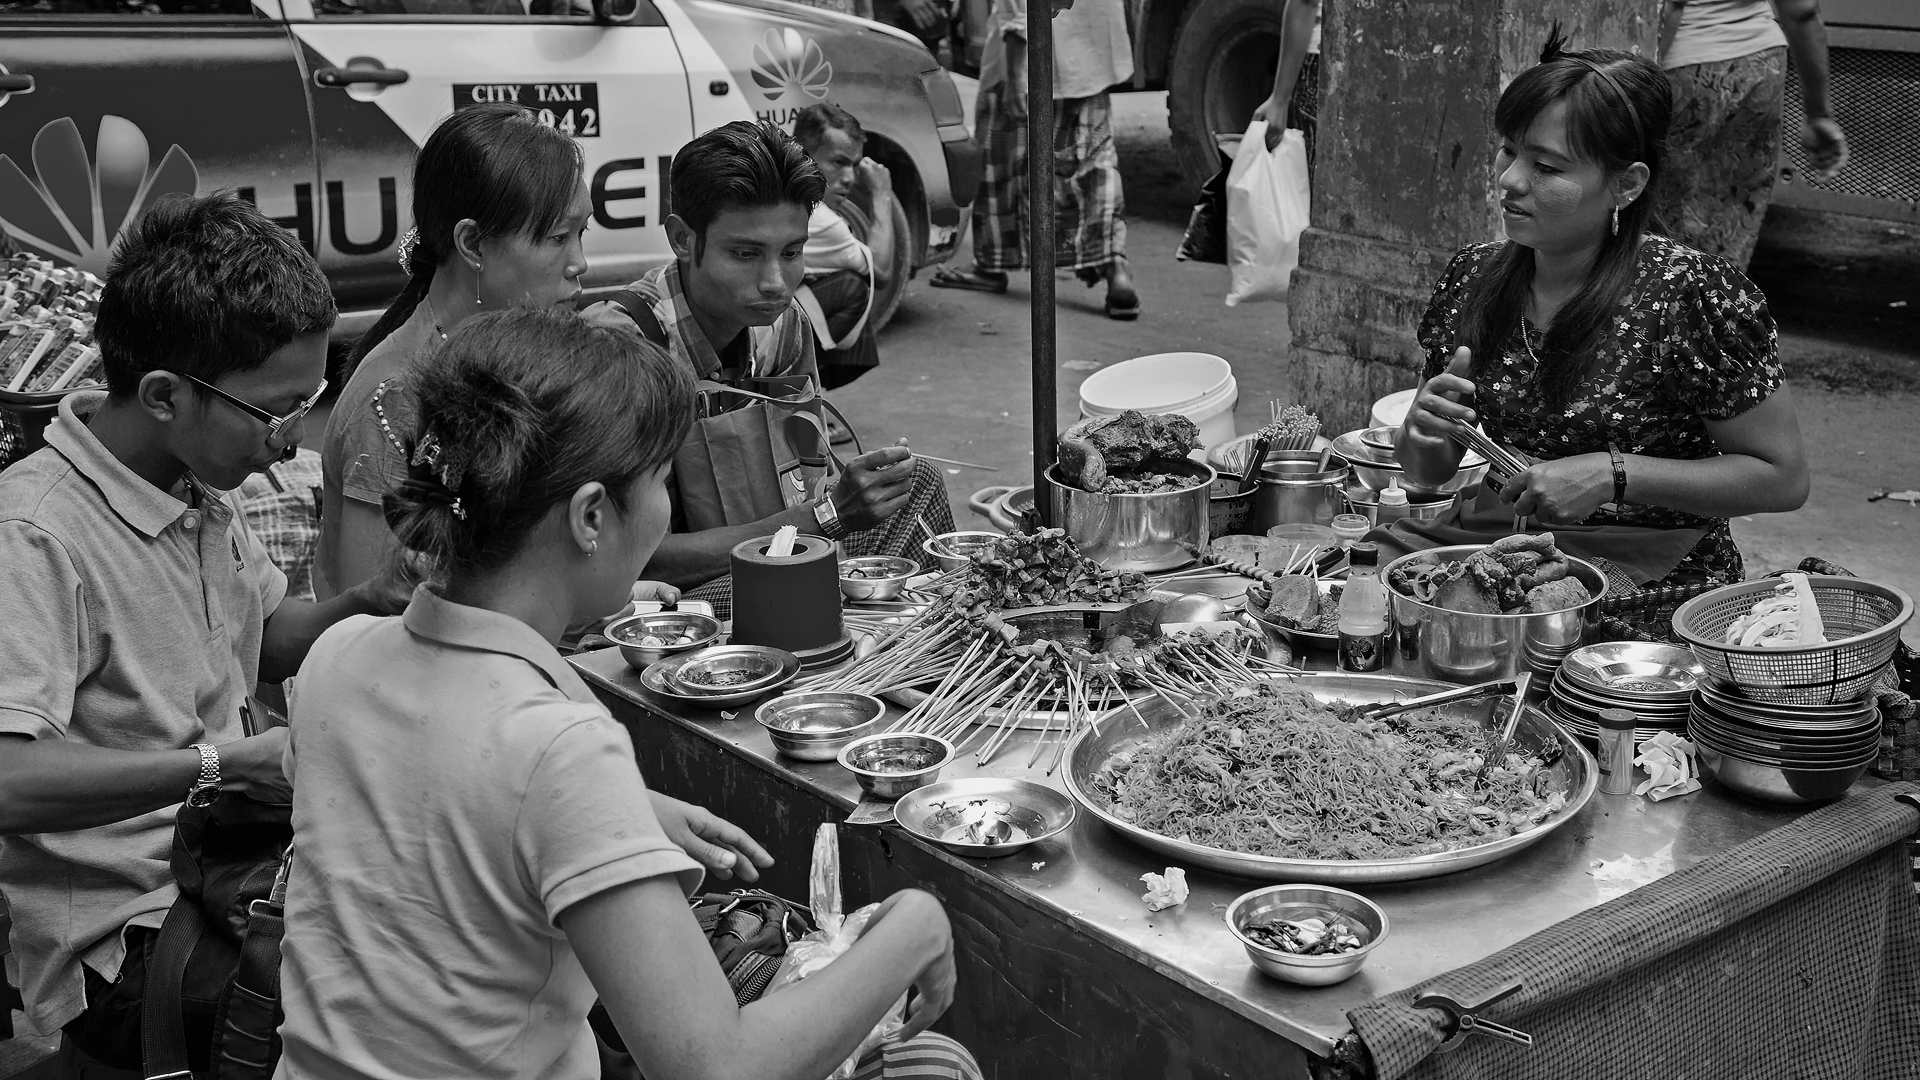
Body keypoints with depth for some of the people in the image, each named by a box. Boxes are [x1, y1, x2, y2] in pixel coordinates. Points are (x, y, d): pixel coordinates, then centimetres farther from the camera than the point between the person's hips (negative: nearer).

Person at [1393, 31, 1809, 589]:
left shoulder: (1692, 294, -15)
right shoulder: (1474, 276, 1)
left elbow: (1783, 478, -9)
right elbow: (1427, 475, 11)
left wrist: (1611, 476, -19)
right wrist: (1424, 433, -13)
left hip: (1654, 582, -4)